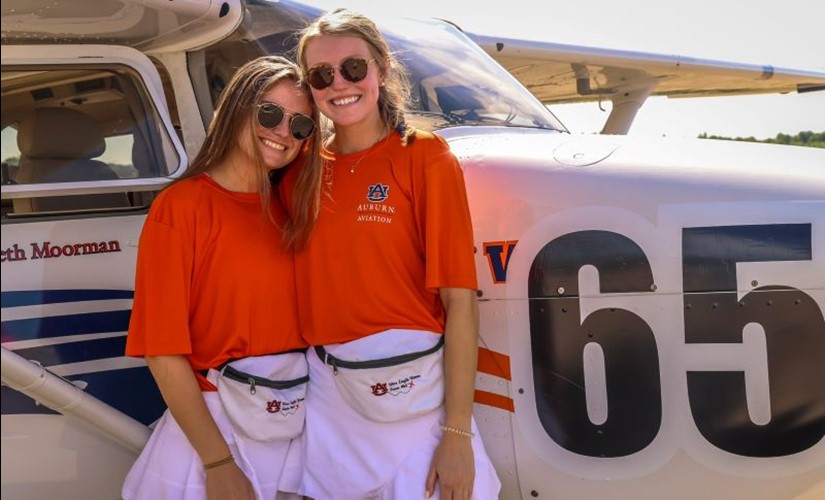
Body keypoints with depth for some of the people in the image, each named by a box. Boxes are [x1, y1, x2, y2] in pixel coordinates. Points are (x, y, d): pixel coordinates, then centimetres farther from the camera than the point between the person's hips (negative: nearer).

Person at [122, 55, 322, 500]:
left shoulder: (290, 211, 7)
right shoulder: (179, 208, -10)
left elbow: (298, 323, 10)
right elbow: (162, 351, -13)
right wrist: (218, 463, -14)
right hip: (213, 425, -5)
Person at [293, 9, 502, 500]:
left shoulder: (425, 158, -6)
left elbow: (461, 301, -10)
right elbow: (305, 288, 11)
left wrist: (457, 432, -15)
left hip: (410, 390, -4)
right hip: (324, 392, 4)